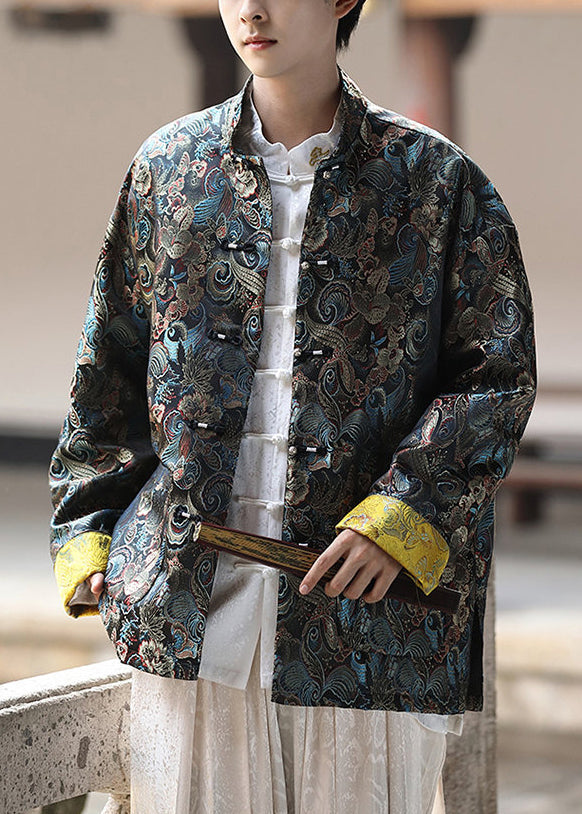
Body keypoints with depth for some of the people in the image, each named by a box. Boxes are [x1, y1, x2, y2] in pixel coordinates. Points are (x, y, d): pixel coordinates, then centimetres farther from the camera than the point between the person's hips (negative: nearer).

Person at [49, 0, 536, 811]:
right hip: (187, 600, 2)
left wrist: (404, 516, -12)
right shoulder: (169, 168, 11)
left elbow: (496, 372, 0)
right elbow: (110, 369, 16)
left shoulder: (436, 180, 3)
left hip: (365, 610, -2)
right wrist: (86, 528, 9)